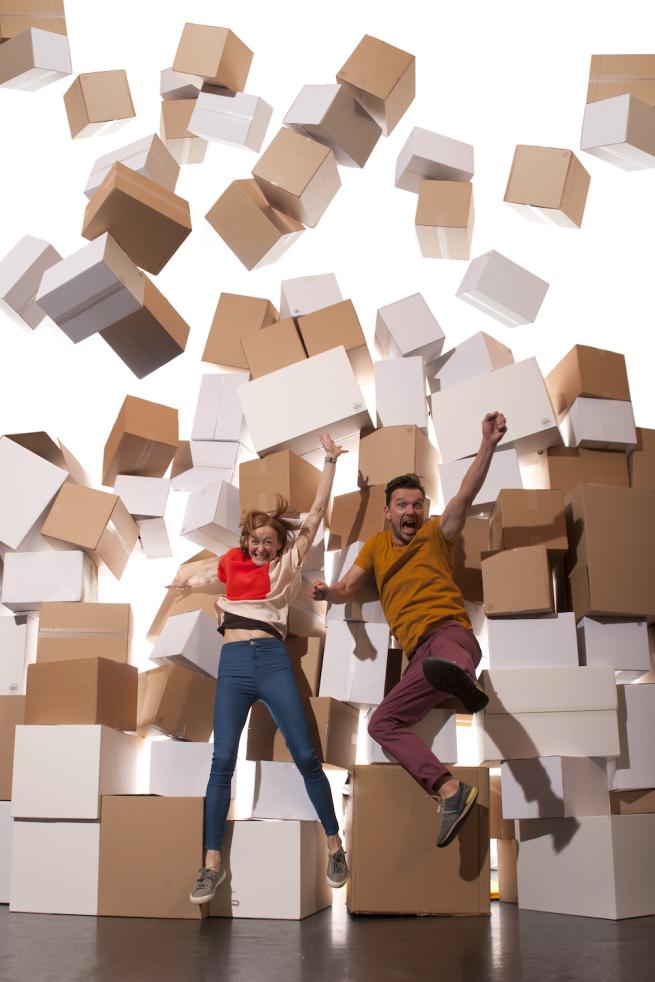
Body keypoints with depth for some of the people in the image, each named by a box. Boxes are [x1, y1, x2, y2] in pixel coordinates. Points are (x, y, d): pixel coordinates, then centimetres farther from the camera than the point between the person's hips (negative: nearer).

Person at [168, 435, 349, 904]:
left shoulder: (286, 565, 8)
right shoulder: (232, 562, 15)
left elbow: (316, 515, 4)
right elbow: (207, 576, 41)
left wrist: (330, 461, 2)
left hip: (273, 660, -2)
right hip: (233, 664, 2)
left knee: (305, 755, -4)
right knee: (222, 762, -4)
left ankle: (335, 846, 11)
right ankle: (213, 865, 0)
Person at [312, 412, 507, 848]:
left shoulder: (435, 534, 13)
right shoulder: (376, 545, 25)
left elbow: (467, 494, -3)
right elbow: (347, 589, 19)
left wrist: (489, 444, -18)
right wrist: (328, 592, -7)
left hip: (449, 632, -6)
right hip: (419, 652, 6)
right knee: (382, 723, -4)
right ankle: (449, 789, -15)